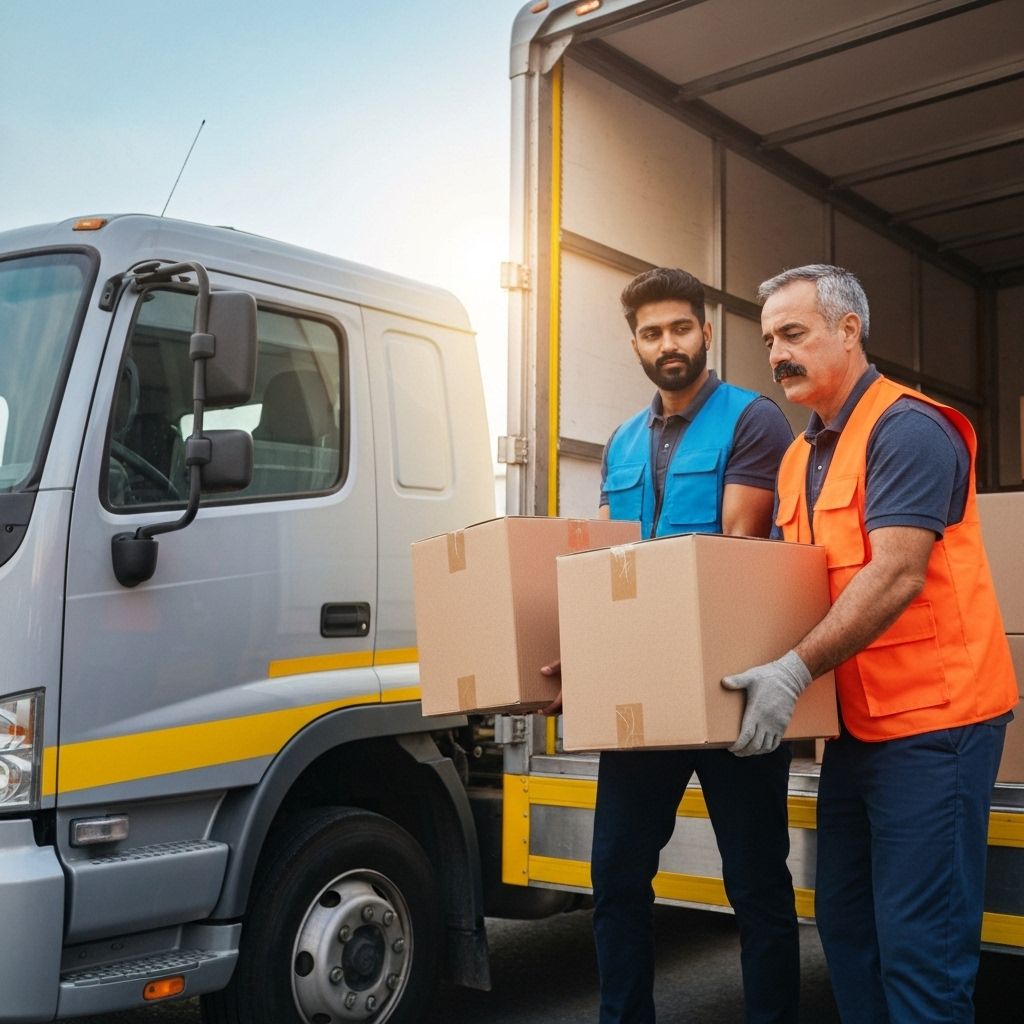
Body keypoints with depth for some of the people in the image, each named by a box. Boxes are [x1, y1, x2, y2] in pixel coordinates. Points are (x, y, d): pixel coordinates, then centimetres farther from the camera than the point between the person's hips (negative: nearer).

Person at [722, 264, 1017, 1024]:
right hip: (858, 721, 9)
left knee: (917, 940, -4)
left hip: (932, 716, -9)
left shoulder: (907, 429, -13)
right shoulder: (800, 457, 14)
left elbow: (896, 576, -23)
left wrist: (795, 672, -29)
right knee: (844, 921, 15)